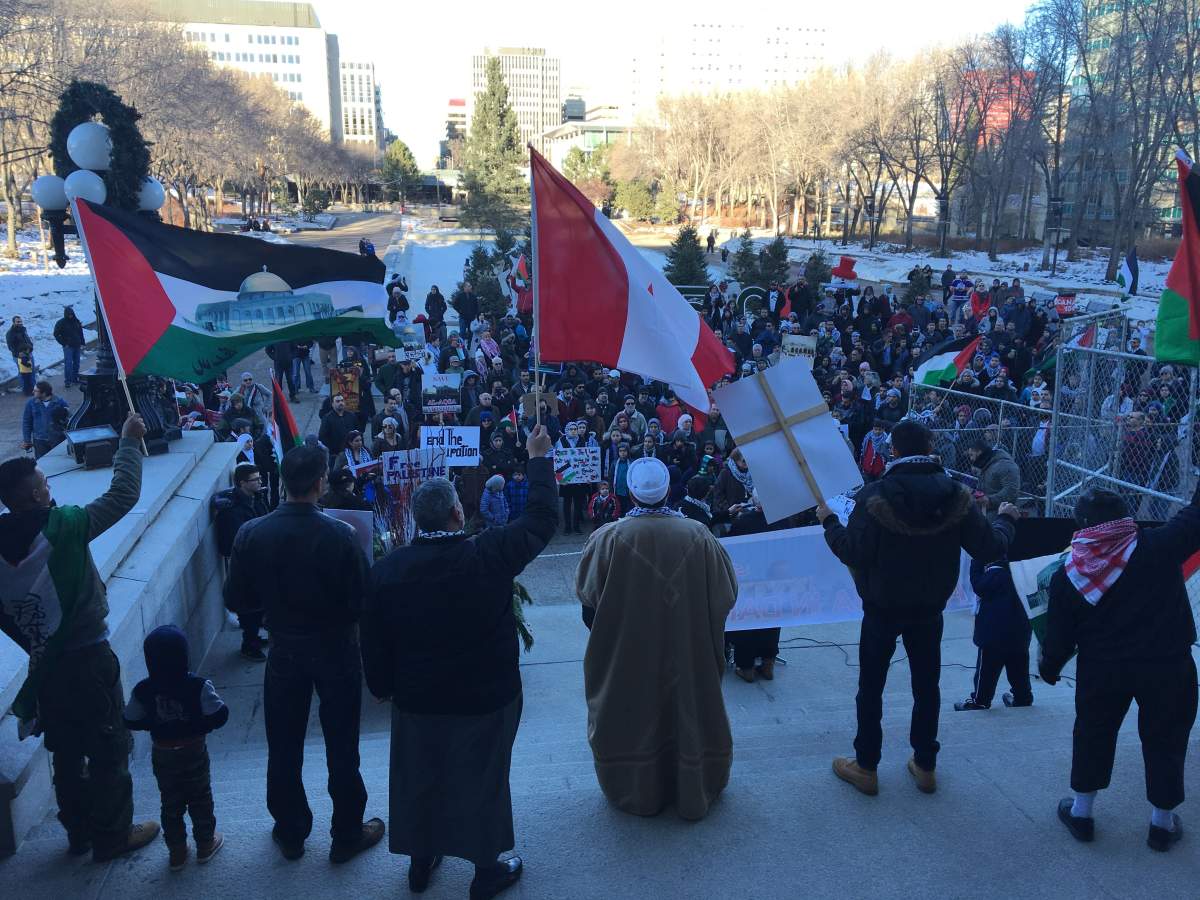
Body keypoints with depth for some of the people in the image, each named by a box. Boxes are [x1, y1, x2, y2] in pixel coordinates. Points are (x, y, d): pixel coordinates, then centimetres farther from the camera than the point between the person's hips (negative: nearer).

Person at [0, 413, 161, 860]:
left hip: (44, 665, 6)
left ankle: (79, 832, 35)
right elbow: (123, 495, -13)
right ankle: (113, 834, 21)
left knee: (66, 751, 20)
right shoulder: (63, 525, -21)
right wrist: (129, 442, -3)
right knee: (109, 747, 10)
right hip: (88, 659, -6)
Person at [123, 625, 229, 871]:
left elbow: (131, 721, -4)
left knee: (171, 804, 17)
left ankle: (176, 852, 26)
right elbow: (219, 716, -20)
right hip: (194, 752, -2)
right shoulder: (198, 686, -22)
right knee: (200, 799, 17)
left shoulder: (143, 690, -14)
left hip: (163, 756, 2)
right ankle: (205, 844, 29)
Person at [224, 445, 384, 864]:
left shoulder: (251, 534, -14)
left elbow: (236, 600, -5)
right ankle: (347, 835, 28)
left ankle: (290, 833, 35)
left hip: (285, 650, 3)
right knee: (342, 748, 14)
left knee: (284, 747, 19)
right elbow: (361, 602, -18)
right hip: (335, 650, -2)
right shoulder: (341, 535, -23)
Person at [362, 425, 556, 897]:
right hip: (486, 698, -2)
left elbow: (375, 644, -5)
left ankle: (420, 862, 42)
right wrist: (539, 458, 4)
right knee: (484, 779, 16)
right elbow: (542, 518, -8)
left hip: (416, 699, 2)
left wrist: (383, 687, 12)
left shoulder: (386, 570, -15)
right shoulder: (490, 554, -21)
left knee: (419, 779, 22)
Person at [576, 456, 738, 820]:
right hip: (687, 650, 1)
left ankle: (638, 791, 32)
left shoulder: (608, 537, -18)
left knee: (633, 712, 17)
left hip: (627, 651, -1)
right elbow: (726, 592, -5)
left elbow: (585, 591, -6)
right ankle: (693, 788, 35)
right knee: (686, 707, 19)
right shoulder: (698, 535, -14)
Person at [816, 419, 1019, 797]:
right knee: (927, 685, 18)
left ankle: (866, 767, 19)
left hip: (882, 609, -3)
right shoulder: (956, 496, -11)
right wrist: (1005, 519, 13)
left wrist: (829, 521, -5)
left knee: (871, 687, 11)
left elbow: (853, 554, -21)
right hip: (929, 609, 3)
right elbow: (991, 547, -8)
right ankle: (925, 766, 28)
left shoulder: (875, 497, -21)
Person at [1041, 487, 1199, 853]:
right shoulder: (1159, 546, -14)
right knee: (1164, 740, 16)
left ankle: (1081, 812, 30)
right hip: (1167, 667, -1)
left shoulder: (1067, 577, -6)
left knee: (1093, 734, 18)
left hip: (1102, 670, 1)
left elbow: (1060, 635, 0)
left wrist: (1049, 668, 18)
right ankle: (1162, 822, 29)